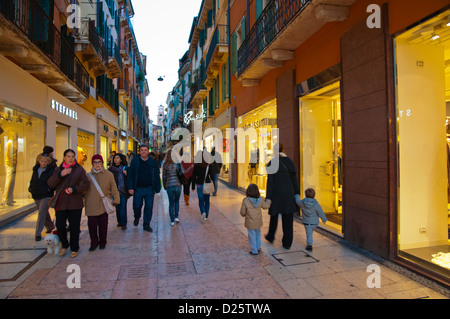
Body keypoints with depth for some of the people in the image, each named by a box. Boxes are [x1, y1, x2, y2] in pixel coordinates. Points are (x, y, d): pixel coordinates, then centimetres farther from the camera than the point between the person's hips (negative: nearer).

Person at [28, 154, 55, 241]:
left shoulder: (51, 171, -8)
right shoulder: (35, 169, 9)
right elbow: (32, 180, 19)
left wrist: (49, 189, -18)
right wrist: (31, 188, 5)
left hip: (46, 196, -6)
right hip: (36, 195, 6)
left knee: (41, 213, -8)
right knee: (44, 212, 19)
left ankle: (38, 233, -2)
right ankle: (50, 226, 38)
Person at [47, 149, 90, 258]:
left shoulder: (79, 169, 3)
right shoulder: (58, 170, 10)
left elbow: (86, 185, -3)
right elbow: (50, 184, -1)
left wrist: (74, 189, -18)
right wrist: (60, 175, -15)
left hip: (75, 203, -2)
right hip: (61, 203, 2)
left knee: (74, 227, 3)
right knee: (60, 225, 1)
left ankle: (74, 249, 20)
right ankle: (64, 245, 27)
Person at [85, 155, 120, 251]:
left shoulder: (109, 175, 2)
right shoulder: (88, 175, 5)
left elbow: (114, 189, 5)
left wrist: (116, 200, 0)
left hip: (104, 205, 0)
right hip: (91, 206, 1)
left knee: (103, 225, 7)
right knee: (92, 225, 1)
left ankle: (102, 242, 27)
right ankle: (94, 242, 21)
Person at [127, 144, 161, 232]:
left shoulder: (153, 162, 2)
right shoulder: (135, 161, -1)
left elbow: (156, 176, 6)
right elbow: (130, 175, -2)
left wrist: (157, 188, 2)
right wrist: (130, 188, -10)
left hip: (149, 189, 1)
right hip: (138, 188, -1)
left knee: (149, 207, 4)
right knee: (137, 206, 8)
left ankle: (146, 225, 20)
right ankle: (137, 217, 41)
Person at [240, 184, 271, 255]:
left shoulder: (245, 201, -23)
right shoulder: (260, 200, -13)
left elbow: (242, 212, -15)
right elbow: (266, 206, 7)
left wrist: (244, 215, 9)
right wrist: (268, 202, 28)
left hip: (250, 223, -3)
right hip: (258, 222, 4)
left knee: (252, 236, 12)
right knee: (258, 234, 26)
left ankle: (254, 251, 23)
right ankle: (258, 247, 37)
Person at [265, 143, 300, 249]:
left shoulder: (271, 164, -11)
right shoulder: (290, 162, 5)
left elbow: (270, 182, -14)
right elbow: (294, 179, 8)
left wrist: (268, 198, -11)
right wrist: (297, 194, 15)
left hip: (277, 193, -4)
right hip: (289, 193, 4)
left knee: (274, 215, 17)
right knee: (288, 219, 10)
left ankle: (270, 237, 35)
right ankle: (287, 243, 15)